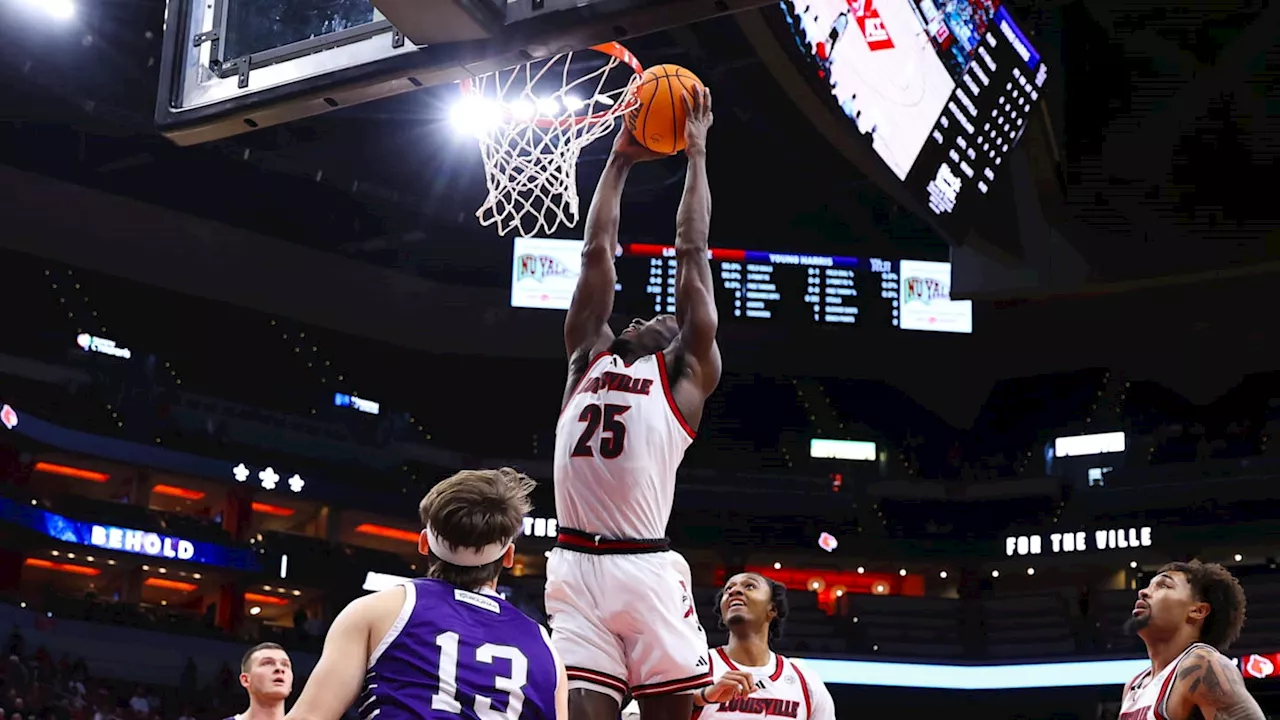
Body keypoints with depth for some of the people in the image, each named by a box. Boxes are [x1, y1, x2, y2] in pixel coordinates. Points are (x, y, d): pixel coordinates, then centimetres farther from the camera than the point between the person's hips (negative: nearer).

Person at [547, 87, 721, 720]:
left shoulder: (684, 373, 13)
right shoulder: (589, 357, 24)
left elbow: (692, 253, 13)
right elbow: (597, 253, 23)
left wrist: (696, 154, 18)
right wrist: (620, 159, 27)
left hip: (646, 570, -3)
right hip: (574, 568, 3)